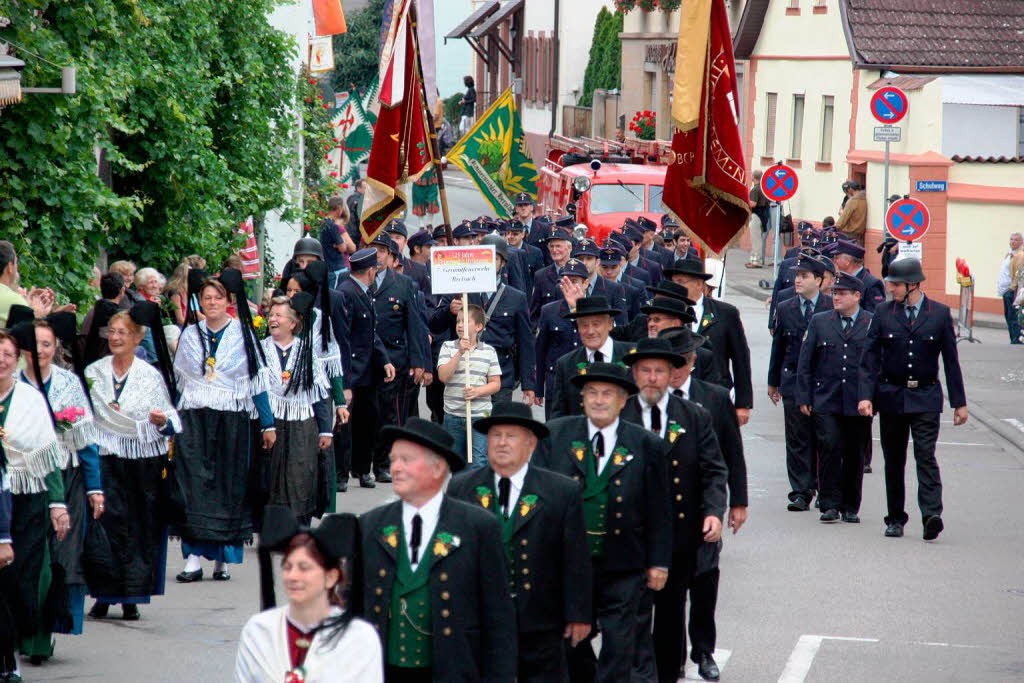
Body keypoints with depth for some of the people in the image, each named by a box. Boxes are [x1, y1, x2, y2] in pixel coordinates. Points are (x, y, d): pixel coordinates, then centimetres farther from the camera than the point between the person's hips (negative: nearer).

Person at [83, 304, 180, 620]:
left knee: (141, 527, -1)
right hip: (106, 460, 1)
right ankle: (104, 594, 0)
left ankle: (131, 598, 7)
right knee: (107, 523, -7)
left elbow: (172, 421, 3)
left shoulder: (152, 375, 4)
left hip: (144, 460, -1)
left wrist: (162, 421, -18)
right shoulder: (93, 372, 8)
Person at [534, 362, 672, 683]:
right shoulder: (555, 435, 1)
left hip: (622, 572, -1)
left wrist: (658, 563, 0)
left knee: (618, 647, 2)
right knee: (571, 641, 12)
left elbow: (658, 511, 2)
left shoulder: (646, 446, -2)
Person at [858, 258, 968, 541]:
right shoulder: (883, 313, 2)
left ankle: (931, 515, -21)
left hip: (925, 398, -2)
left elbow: (951, 360, 3)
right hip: (890, 397, 2)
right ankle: (895, 518, 17)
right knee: (893, 461, 7)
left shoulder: (940, 314, 0)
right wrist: (865, 396, -10)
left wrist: (959, 402, 3)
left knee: (925, 455, -14)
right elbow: (870, 358, 2)